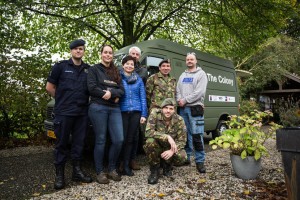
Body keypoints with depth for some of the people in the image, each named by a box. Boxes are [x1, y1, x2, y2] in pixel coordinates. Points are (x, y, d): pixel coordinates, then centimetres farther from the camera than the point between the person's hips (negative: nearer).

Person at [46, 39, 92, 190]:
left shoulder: (88, 69, 10)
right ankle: (59, 175, 16)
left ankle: (77, 171, 23)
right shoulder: (61, 66, 0)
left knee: (79, 143, 10)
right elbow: (49, 87, 3)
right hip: (64, 112, -3)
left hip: (82, 112, 4)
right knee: (62, 143, 4)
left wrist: (83, 100, 5)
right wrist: (62, 99, 5)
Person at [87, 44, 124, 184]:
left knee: (118, 140, -1)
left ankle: (112, 169, 16)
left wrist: (111, 92, -12)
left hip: (115, 109, 5)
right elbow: (92, 88, -9)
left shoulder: (116, 72, 20)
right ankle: (100, 172, 12)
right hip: (98, 108, -4)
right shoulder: (94, 69, 5)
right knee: (100, 141, -1)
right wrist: (113, 95, -8)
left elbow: (121, 90, 9)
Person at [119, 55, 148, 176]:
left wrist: (144, 114, 2)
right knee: (122, 139, -3)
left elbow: (143, 97, 9)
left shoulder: (138, 79, 11)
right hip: (122, 112, -2)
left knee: (130, 139, 7)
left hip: (136, 112, 2)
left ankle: (126, 165, 18)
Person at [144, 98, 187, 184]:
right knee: (150, 142, -34)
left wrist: (172, 151, -34)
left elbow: (182, 141, -15)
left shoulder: (179, 120, -16)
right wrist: (167, 137, -38)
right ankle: (154, 170, -7)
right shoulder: (155, 113, -21)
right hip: (157, 147, -1)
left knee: (182, 157, -27)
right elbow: (148, 132, -31)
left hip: (170, 148, 1)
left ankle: (167, 165, 10)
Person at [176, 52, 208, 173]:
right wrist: (179, 100, -7)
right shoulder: (182, 75, 19)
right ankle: (186, 157, 21)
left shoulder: (201, 74, 1)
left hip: (195, 108, -5)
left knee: (197, 135, -7)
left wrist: (185, 100, -13)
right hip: (183, 108, 5)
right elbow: (178, 90, 13)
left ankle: (200, 160, 1)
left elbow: (200, 92, -11)